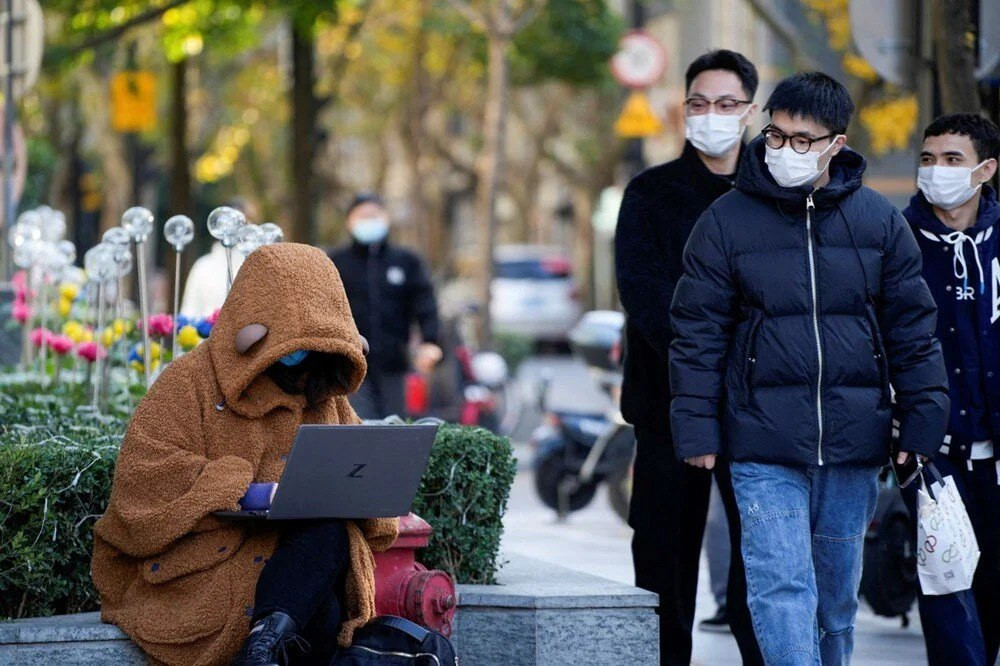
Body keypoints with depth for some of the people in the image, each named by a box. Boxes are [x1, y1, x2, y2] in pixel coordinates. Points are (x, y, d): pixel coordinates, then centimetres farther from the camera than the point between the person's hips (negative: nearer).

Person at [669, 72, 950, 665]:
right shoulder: (727, 221, 0)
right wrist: (697, 431, -3)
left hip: (854, 441, 2)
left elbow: (913, 328, 9)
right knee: (781, 586, -11)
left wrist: (922, 422, 3)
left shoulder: (879, 221, 5)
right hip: (765, 449, -2)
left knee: (839, 592, 11)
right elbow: (698, 333, 1)